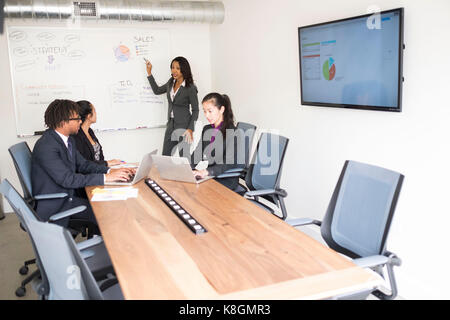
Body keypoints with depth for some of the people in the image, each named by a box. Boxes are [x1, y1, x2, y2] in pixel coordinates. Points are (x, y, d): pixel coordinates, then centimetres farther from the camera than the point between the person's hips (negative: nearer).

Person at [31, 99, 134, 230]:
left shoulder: (68, 139, 3)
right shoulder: (46, 146, -24)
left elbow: (82, 164, 9)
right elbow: (67, 179, -27)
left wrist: (110, 171, -7)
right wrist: (105, 177, -26)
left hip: (68, 198, 8)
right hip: (52, 207, -8)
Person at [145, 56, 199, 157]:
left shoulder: (190, 88, -12)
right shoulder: (171, 82, 7)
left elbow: (195, 110, -8)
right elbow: (157, 90, 23)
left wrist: (190, 129, -16)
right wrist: (149, 72, 17)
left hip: (183, 126, -6)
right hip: (171, 125, 7)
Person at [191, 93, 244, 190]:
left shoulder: (231, 131, -11)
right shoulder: (206, 129, 13)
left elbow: (229, 163, -21)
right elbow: (196, 154, 9)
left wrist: (207, 171, -35)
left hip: (226, 180, -6)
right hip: (208, 178, 6)